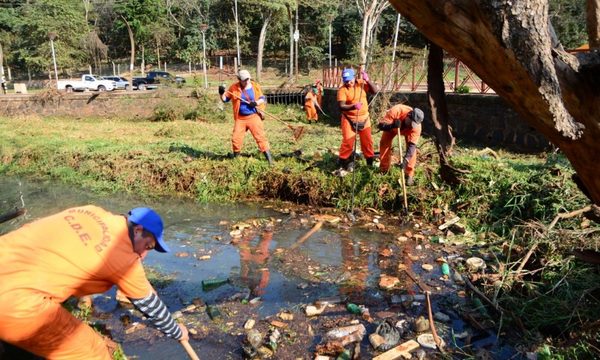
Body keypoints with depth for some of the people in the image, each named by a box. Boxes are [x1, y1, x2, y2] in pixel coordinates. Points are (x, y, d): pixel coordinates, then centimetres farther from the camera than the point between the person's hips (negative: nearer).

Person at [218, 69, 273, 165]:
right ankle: (235, 157, 23)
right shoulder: (234, 87, -2)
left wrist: (256, 102, -16)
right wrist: (222, 93, -14)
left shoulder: (255, 86, -2)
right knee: (236, 138, 1)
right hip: (240, 118, 1)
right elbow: (225, 99, 6)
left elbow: (263, 98, 5)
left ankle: (269, 157, -1)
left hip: (254, 117, -1)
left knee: (260, 136, -6)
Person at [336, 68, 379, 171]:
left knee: (367, 141, 12)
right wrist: (353, 106, -36)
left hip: (364, 118, 4)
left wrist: (367, 80, -21)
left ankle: (370, 162, 26)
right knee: (348, 141, -7)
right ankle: (344, 161, 8)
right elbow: (341, 106, -21)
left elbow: (375, 90, -10)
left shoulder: (361, 83, -3)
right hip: (349, 119, -3)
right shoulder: (342, 90, -13)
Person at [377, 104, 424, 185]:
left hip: (407, 130, 0)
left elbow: (412, 145, -40)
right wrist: (392, 126, -60)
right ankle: (383, 169, 12)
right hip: (391, 126, 1)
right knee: (384, 143, -8)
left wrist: (406, 159, -54)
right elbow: (381, 125, -41)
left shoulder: (416, 126, -39)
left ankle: (409, 174, -6)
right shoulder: (396, 111, -45)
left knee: (412, 148, -17)